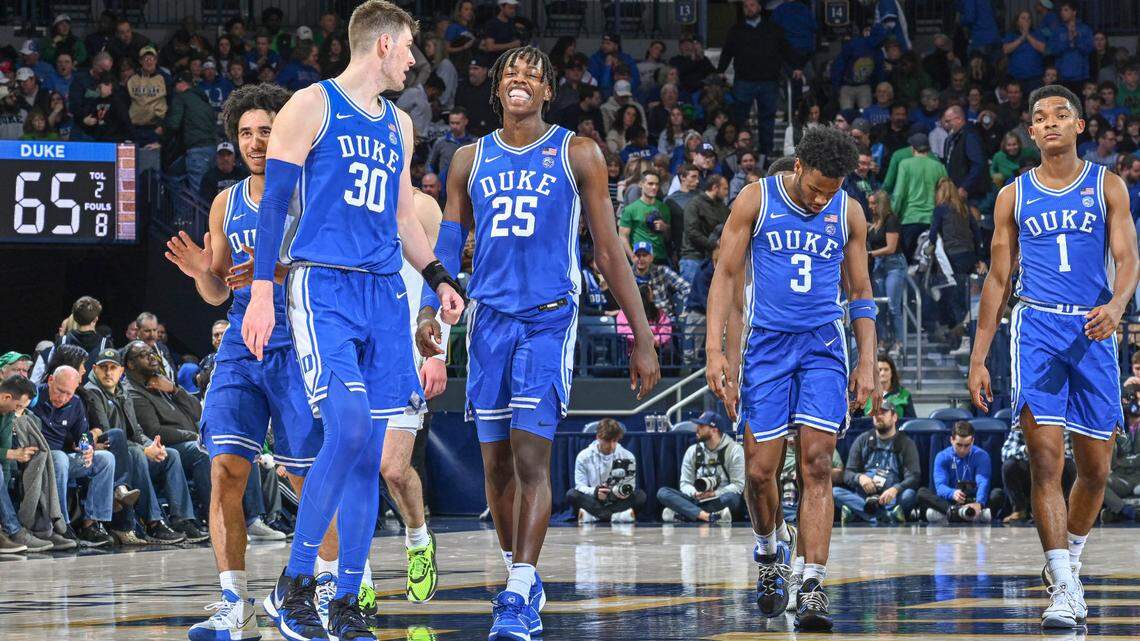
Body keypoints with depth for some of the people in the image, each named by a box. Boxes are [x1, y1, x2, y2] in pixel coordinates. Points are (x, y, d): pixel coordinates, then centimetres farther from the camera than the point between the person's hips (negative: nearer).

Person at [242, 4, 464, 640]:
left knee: (369, 451, 2)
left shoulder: (398, 123, 19)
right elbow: (275, 201, -5)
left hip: (384, 291, 7)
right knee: (349, 428, -21)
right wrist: (262, 293, -11)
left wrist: (439, 277, 15)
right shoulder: (313, 107, -1)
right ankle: (294, 585, -12)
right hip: (323, 283, -7)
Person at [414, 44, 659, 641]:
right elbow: (448, 244, 11)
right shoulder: (471, 160, 12)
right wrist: (429, 310, -8)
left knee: (531, 456, -14)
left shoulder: (577, 154, 3)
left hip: (550, 318, -4)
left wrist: (642, 338, -1)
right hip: (489, 318, 4)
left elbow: (608, 250, 2)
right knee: (496, 463, 7)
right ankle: (521, 577, 24)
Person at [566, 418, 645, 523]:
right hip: (592, 502, -1)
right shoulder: (584, 456, -2)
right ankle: (617, 515, -37)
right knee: (571, 494, -29)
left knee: (640, 496, -26)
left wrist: (624, 491, -27)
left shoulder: (627, 457, 0)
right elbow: (580, 486, -7)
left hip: (617, 502, 1)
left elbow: (630, 486, -2)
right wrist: (595, 492, -29)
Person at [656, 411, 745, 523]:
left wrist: (714, 494, -20)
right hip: (696, 501, 4)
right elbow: (685, 484, 6)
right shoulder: (693, 451, 10)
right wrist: (695, 493, -17)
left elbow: (738, 485, -8)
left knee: (731, 498, -39)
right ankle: (709, 517, -41)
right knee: (662, 492, -20)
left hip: (721, 500, -4)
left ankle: (679, 514, -37)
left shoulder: (734, 450, -2)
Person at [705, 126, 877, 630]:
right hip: (766, 342, -1)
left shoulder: (848, 213, 5)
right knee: (760, 469, -3)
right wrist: (715, 350, -8)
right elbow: (726, 276, 0)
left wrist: (868, 361, 5)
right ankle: (770, 550, 28)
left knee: (817, 463, -11)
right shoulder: (756, 200, -2)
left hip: (823, 344, 1)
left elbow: (860, 294, 13)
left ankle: (813, 587, -14)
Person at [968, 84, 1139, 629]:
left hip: (1093, 332, 1)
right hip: (1036, 326, -1)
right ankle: (1063, 589, -17)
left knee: (1095, 469, 5)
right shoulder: (1014, 196, 10)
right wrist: (978, 359, 8)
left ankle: (1068, 562, 30)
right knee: (1046, 458, -14)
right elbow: (998, 280, 13)